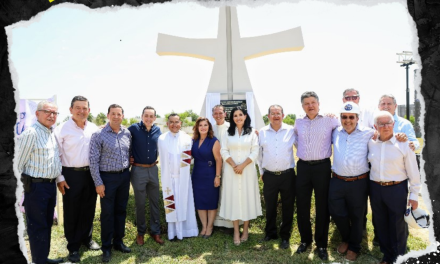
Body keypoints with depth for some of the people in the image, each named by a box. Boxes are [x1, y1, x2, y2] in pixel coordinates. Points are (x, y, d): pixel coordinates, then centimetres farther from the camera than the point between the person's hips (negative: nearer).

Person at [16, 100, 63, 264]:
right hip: (36, 186, -8)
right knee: (37, 225, 4)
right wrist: (24, 186, -12)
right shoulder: (31, 133, -15)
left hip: (51, 184, 8)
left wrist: (59, 179, 16)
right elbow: (19, 163, -15)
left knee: (47, 223, 17)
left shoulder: (52, 134, 11)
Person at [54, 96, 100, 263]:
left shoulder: (94, 129, 3)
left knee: (88, 209, 15)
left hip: (90, 173, 4)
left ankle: (86, 238, 36)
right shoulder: (62, 129, -9)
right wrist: (60, 178, -10)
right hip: (71, 175, -3)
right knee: (71, 212, 8)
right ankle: (73, 247, 24)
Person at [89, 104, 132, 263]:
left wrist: (128, 172, 7)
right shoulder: (98, 135, -11)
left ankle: (118, 242, 30)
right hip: (107, 177, -4)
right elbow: (93, 161, -11)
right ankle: (106, 247, 21)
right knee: (107, 213, 5)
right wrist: (98, 183, -12)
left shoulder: (127, 133, 2)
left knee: (121, 210, 13)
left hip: (124, 176, 4)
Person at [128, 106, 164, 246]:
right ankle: (140, 232, 26)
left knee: (155, 202, 10)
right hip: (138, 170, -3)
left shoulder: (158, 130, 1)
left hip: (153, 170, 3)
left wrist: (157, 160, 9)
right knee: (140, 203, 9)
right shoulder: (134, 128, -10)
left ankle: (155, 231, 23)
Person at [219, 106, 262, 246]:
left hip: (247, 170, -1)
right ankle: (236, 231, 10)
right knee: (233, 198, 2)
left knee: (247, 197, 4)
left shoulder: (252, 133, 3)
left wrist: (242, 165, -14)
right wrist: (234, 165, -12)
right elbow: (224, 151, 1)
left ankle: (245, 229, 16)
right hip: (231, 170, 1)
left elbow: (255, 152, -3)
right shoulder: (228, 133, 7)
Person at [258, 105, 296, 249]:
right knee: (270, 207, 15)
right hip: (269, 176, 2)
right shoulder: (262, 132, 2)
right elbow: (259, 153, 9)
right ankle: (270, 233, 34)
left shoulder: (291, 130, -4)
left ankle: (285, 237, 27)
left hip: (287, 175, -1)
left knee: (287, 208, 10)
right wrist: (261, 171, 11)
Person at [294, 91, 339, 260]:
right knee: (302, 205, 8)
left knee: (322, 206, 5)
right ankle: (305, 239, 27)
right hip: (303, 167, 3)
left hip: (322, 166, -3)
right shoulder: (298, 123, 9)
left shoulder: (329, 120, -2)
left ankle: (321, 244, 21)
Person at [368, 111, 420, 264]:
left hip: (397, 189, -3)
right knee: (380, 224, 16)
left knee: (398, 226, 8)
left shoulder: (403, 144, -9)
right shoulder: (371, 143, 0)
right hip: (375, 188, 4)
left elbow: (413, 172, -5)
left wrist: (414, 195, -4)